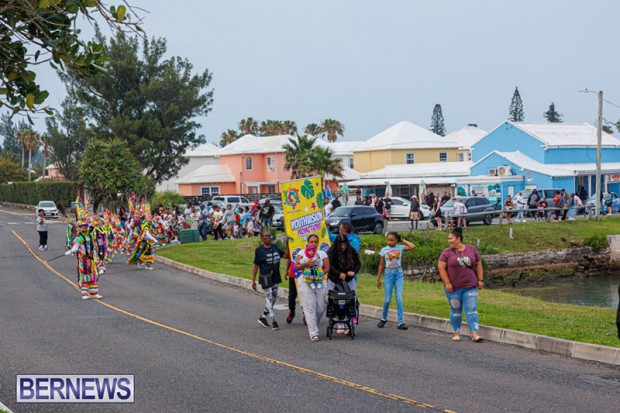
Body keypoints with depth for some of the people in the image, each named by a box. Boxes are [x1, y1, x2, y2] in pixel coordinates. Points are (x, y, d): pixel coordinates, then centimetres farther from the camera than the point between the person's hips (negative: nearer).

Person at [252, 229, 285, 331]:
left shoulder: (275, 247, 9)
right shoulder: (259, 250, -7)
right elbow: (256, 266, -5)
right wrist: (253, 280, -4)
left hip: (275, 277, 7)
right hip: (265, 278, -7)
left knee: (273, 298, 12)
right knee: (269, 298, -6)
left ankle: (263, 317, 26)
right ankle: (273, 321, -3)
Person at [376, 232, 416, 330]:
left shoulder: (400, 248, 1)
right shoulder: (384, 250, 2)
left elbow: (412, 246, -14)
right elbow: (381, 264, 6)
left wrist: (402, 240, -4)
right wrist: (378, 279, 6)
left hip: (399, 274, 0)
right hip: (388, 274, 0)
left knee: (399, 299, -5)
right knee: (387, 299, 3)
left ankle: (401, 322, -4)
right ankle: (383, 319, 25)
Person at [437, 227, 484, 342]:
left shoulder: (472, 250, 5)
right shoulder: (447, 253, -2)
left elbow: (478, 265, 11)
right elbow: (441, 268, -6)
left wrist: (480, 280, 4)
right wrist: (447, 283, -12)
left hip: (470, 286, 1)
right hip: (453, 288, -1)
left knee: (472, 310, -6)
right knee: (456, 311, 8)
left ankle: (474, 334, -12)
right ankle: (457, 333, 19)